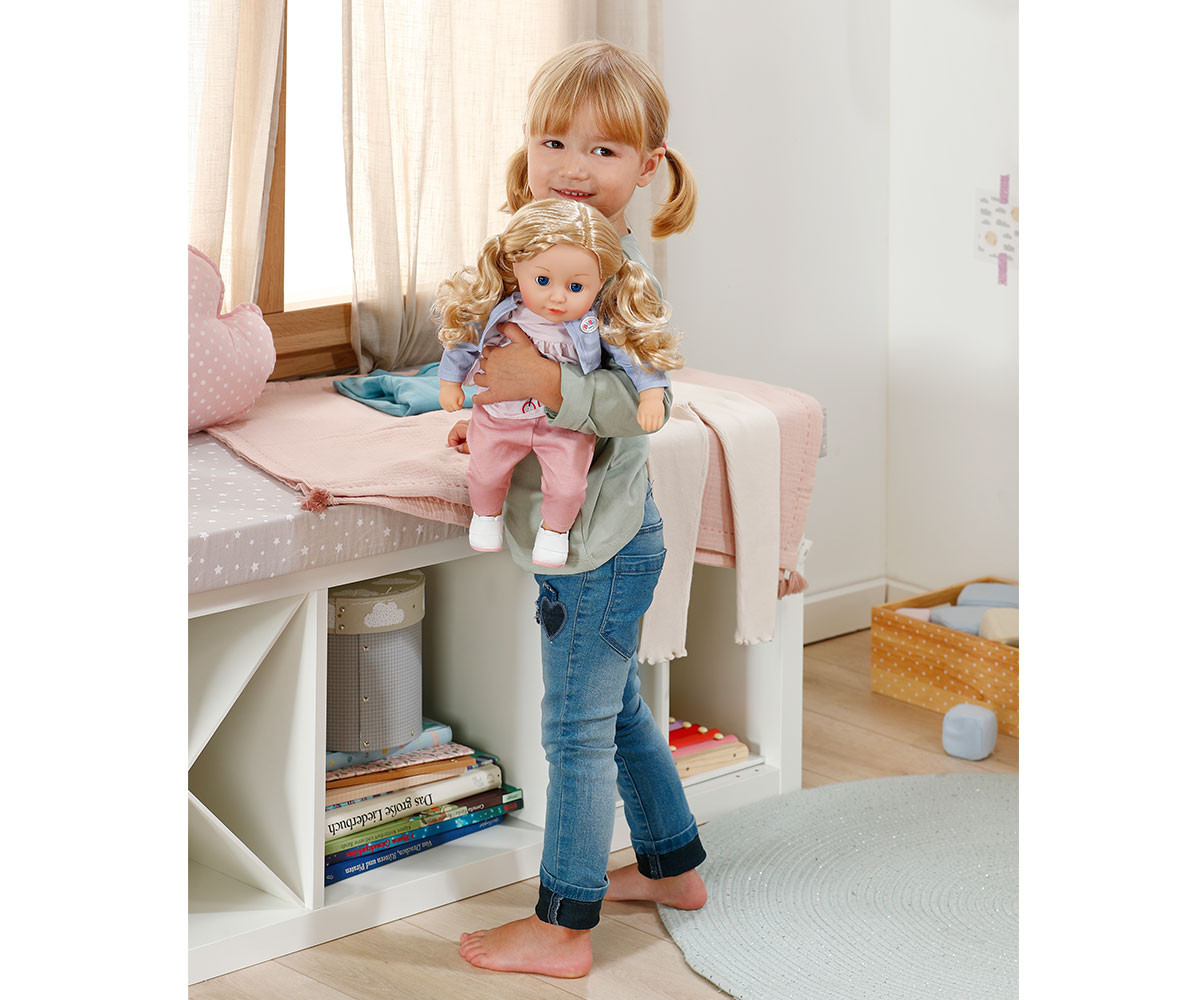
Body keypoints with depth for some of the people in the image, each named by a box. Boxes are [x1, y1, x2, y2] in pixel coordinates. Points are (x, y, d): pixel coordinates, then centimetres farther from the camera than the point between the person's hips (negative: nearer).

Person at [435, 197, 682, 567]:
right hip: (501, 416, 2)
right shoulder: (497, 312, -20)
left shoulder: (598, 324, -24)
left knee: (567, 484, -6)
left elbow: (633, 350, -17)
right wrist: (450, 381, 4)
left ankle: (555, 528, 26)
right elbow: (465, 339, -3)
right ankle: (486, 513, 47)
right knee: (485, 471, 15)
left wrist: (651, 393, -27)